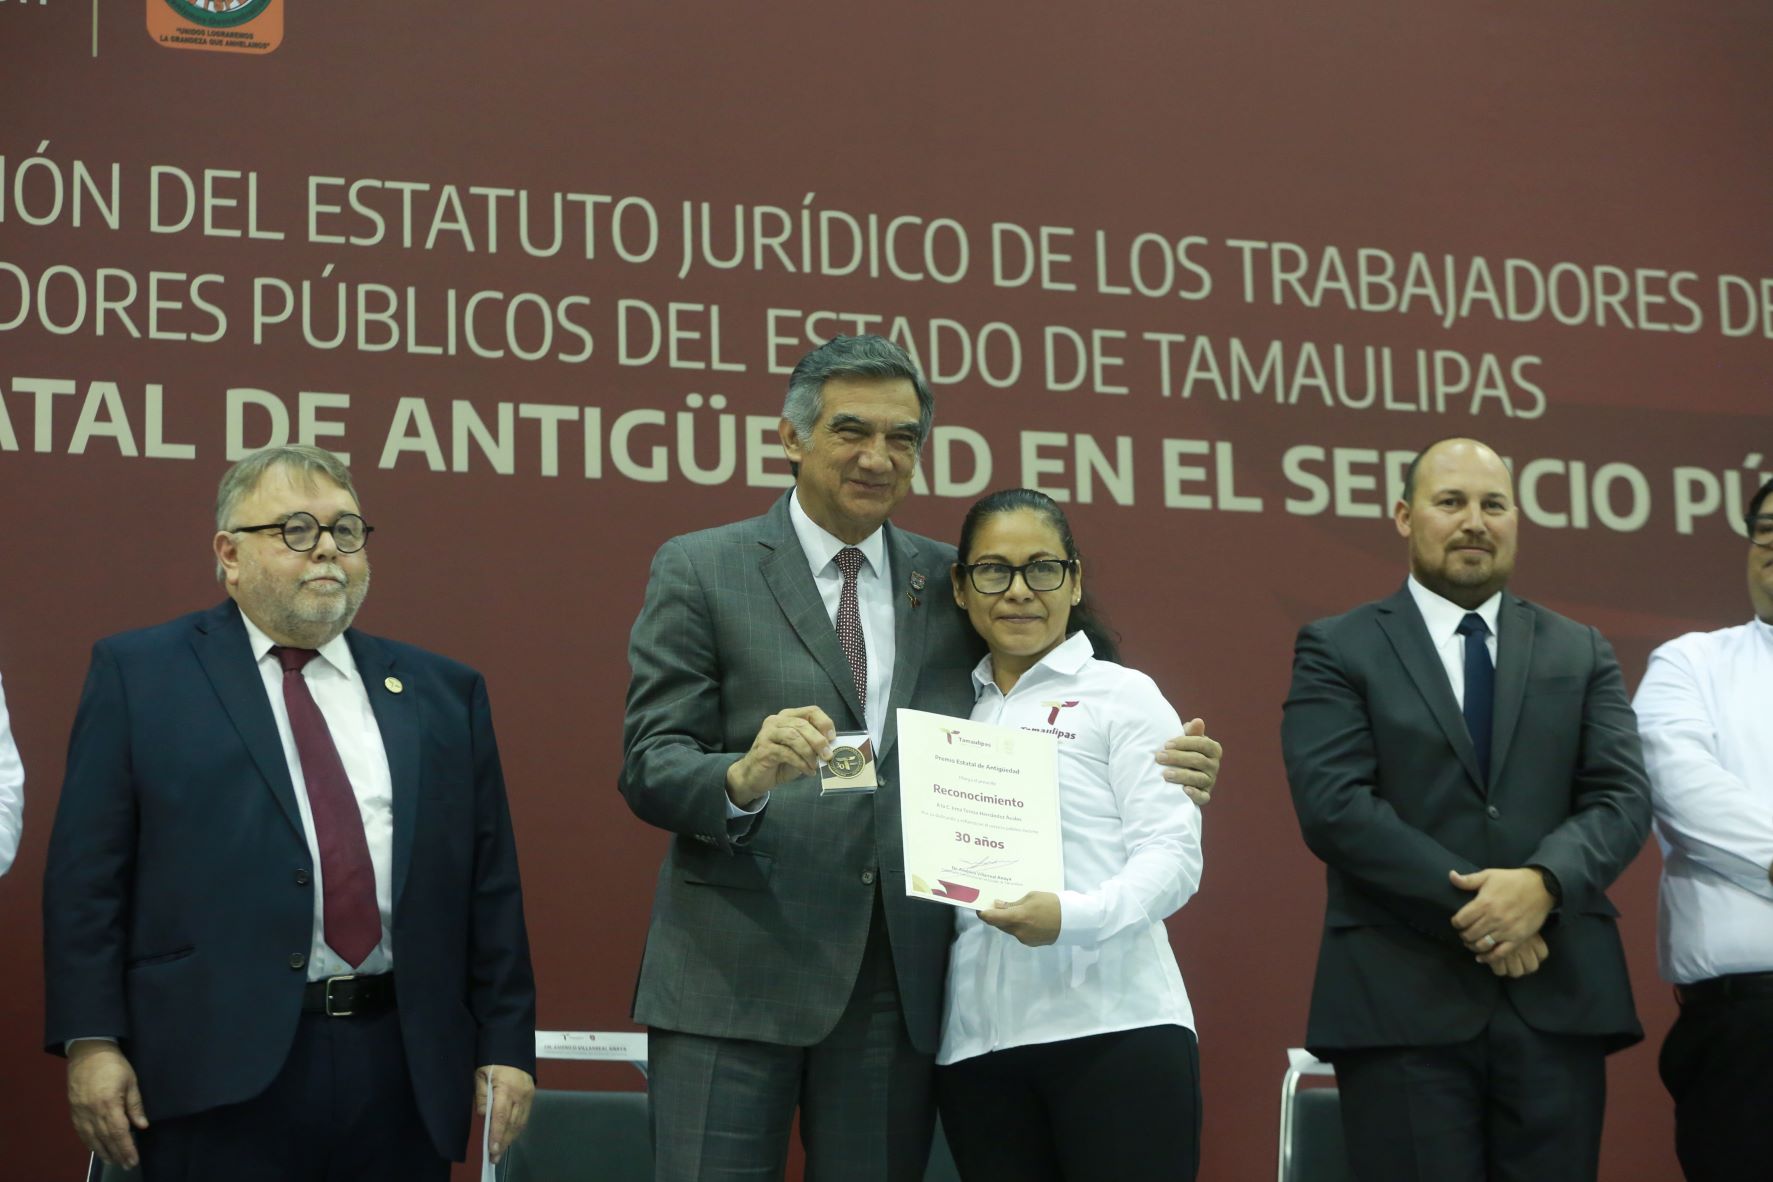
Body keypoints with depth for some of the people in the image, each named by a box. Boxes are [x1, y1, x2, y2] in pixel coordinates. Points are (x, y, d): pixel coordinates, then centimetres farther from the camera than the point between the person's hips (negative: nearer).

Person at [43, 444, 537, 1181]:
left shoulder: (443, 694, 14)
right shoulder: (139, 676, 6)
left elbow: (489, 888, 12)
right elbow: (86, 873, 0)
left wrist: (506, 1045, 5)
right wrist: (91, 1041, -8)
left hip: (403, 1074, 3)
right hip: (220, 1075, -3)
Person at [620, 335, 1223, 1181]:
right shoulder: (698, 570, 4)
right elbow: (648, 767, -3)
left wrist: (1164, 772, -2)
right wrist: (743, 779, -26)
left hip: (901, 980, 3)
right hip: (738, 975, -3)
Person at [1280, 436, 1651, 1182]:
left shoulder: (1581, 656, 16)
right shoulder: (1338, 651, 6)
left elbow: (1622, 797, 4)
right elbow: (1333, 806, -7)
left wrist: (1543, 884, -16)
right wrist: (1472, 912, -14)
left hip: (1558, 1001, 3)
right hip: (1403, 1001, -3)